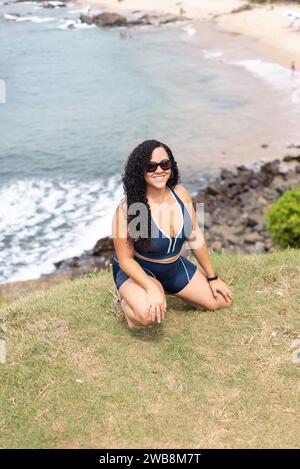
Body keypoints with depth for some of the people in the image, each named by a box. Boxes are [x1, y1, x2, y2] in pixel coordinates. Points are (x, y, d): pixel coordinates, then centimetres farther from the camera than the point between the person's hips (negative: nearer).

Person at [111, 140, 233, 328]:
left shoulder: (180, 193, -12)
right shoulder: (127, 208, -28)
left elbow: (196, 238, -1)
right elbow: (125, 258, -19)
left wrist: (212, 277, 5)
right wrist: (151, 287, -34)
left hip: (175, 266, 6)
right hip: (138, 270, -5)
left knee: (223, 300, 5)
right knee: (149, 314, -36)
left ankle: (168, 291, 23)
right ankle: (128, 303, 2)